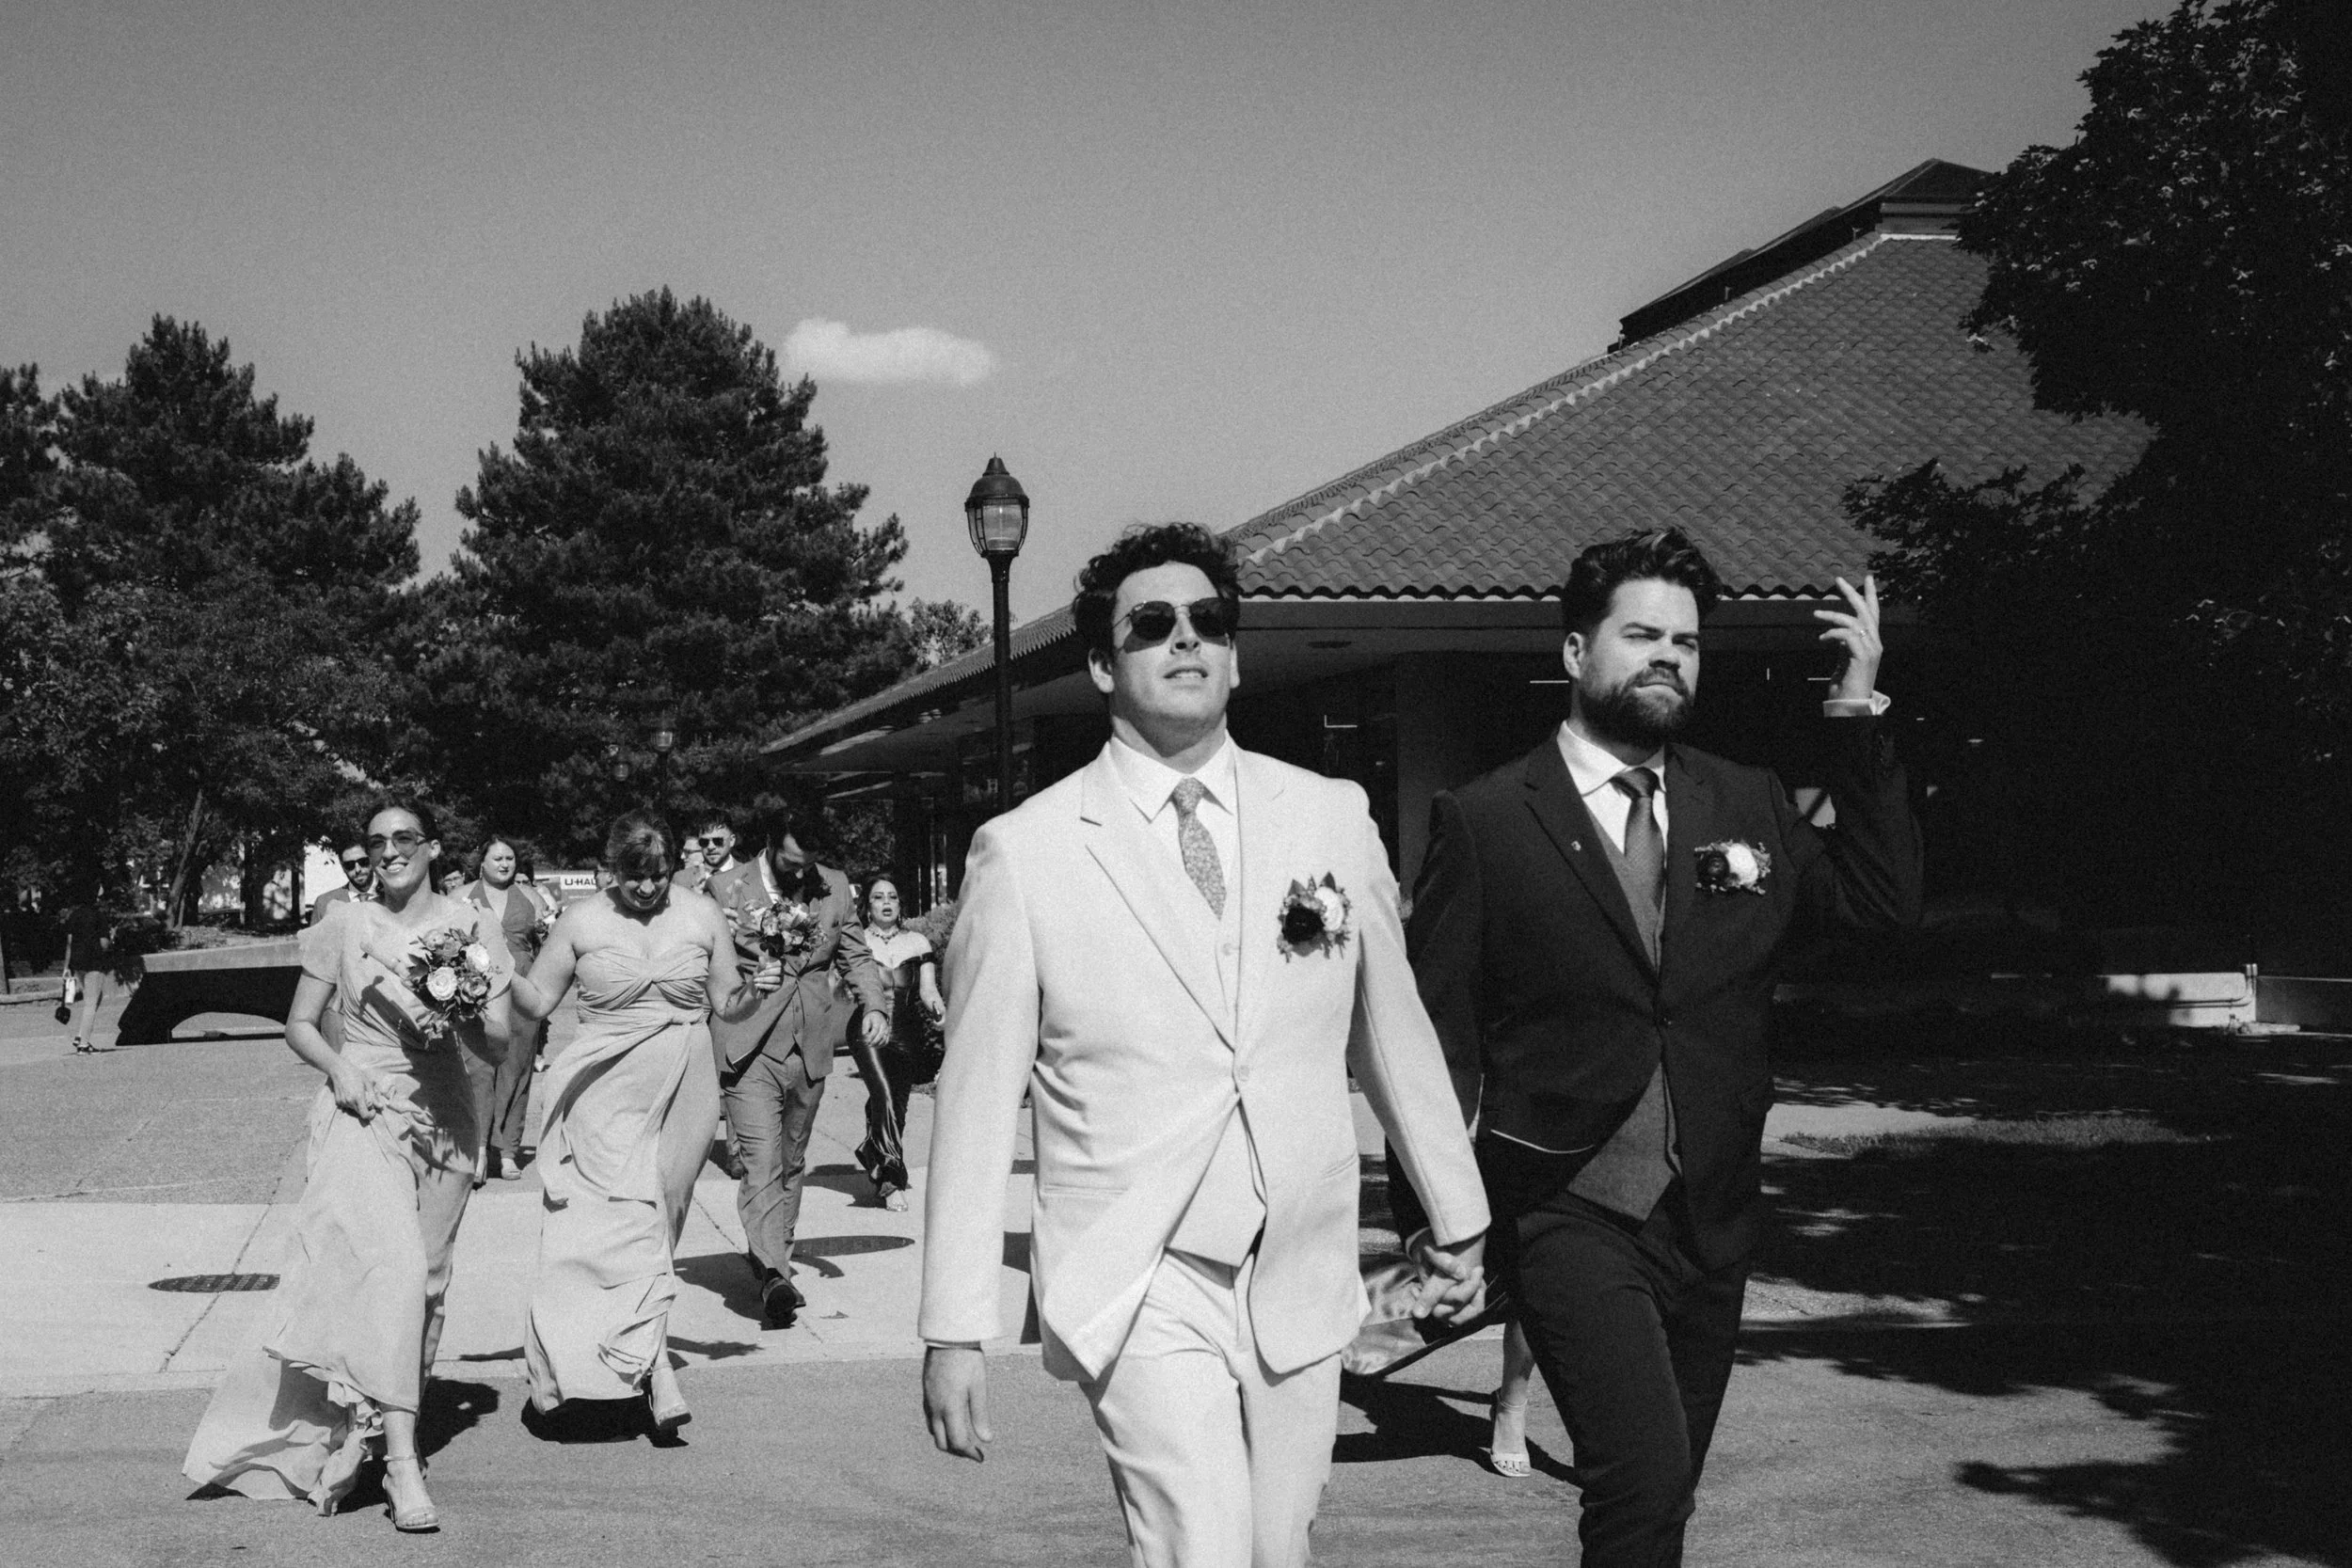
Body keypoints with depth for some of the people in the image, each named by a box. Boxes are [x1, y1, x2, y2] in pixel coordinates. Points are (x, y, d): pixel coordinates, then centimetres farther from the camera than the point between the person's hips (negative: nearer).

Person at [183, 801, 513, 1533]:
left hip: (443, 1117, 3)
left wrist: (455, 1016, -15)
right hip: (364, 1111, -3)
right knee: (390, 1263, -21)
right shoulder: (344, 924, 3)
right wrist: (339, 1066, -10)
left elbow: (496, 1046, 5)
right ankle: (400, 1461, -26)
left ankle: (383, 1415, 25)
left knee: (425, 1279, 6)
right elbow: (300, 1023, 9)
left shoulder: (470, 926, 5)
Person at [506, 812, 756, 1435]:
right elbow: (536, 1001, 3)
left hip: (680, 1091, 3)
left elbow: (727, 1005, 10)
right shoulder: (581, 922, 0)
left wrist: (754, 990, -11)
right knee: (626, 1219, -14)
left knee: (656, 1224, 7)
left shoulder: (702, 917, 4)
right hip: (604, 1090, -2)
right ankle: (654, 1371, -12)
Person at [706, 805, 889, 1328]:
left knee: (791, 1163, 15)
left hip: (810, 1048, 4)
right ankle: (772, 1275, -21)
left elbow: (855, 955, 12)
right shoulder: (727, 889, -5)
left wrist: (874, 1006, -3)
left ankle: (775, 1259, 28)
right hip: (749, 1048, -4)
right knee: (760, 1161, -14)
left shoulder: (835, 887, 5)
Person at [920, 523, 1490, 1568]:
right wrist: (953, 1331, -3)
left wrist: (1455, 1214, 20)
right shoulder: (1023, 852, -5)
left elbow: (1391, 1028, 14)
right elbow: (977, 1098, -3)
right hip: (1140, 1290, -3)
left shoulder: (1333, 818, 4)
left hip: (1301, 1285, 3)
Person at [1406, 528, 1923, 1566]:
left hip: (1713, 1218, 5)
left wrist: (1860, 719, -2)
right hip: (1570, 1216, -5)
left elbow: (1883, 899, 3)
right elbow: (1436, 1037, -3)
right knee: (1645, 1479, -21)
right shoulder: (1484, 823, -4)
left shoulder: (1748, 807, 10)